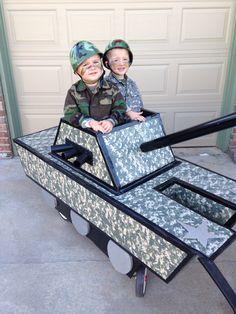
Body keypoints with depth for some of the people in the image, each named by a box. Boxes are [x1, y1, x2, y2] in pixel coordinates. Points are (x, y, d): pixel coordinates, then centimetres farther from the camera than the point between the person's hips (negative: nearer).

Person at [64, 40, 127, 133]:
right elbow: (70, 114, -4)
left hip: (107, 132, 2)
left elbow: (120, 110, 1)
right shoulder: (73, 91, 4)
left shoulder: (112, 89, 5)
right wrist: (89, 122, -20)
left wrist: (111, 121, -20)